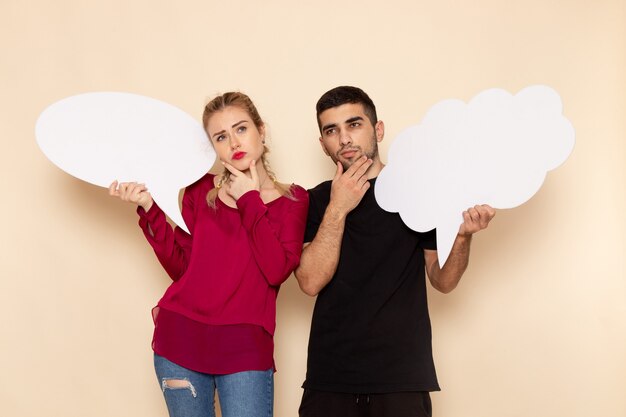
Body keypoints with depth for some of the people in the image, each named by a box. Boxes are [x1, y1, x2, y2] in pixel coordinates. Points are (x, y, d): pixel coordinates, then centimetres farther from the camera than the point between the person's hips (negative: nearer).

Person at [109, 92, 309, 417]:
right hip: (181, 337, 2)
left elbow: (277, 270, -12)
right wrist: (149, 209, -6)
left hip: (245, 345, -2)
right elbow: (180, 267, 2)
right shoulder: (200, 190, 8)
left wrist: (249, 201, -8)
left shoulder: (292, 199, 2)